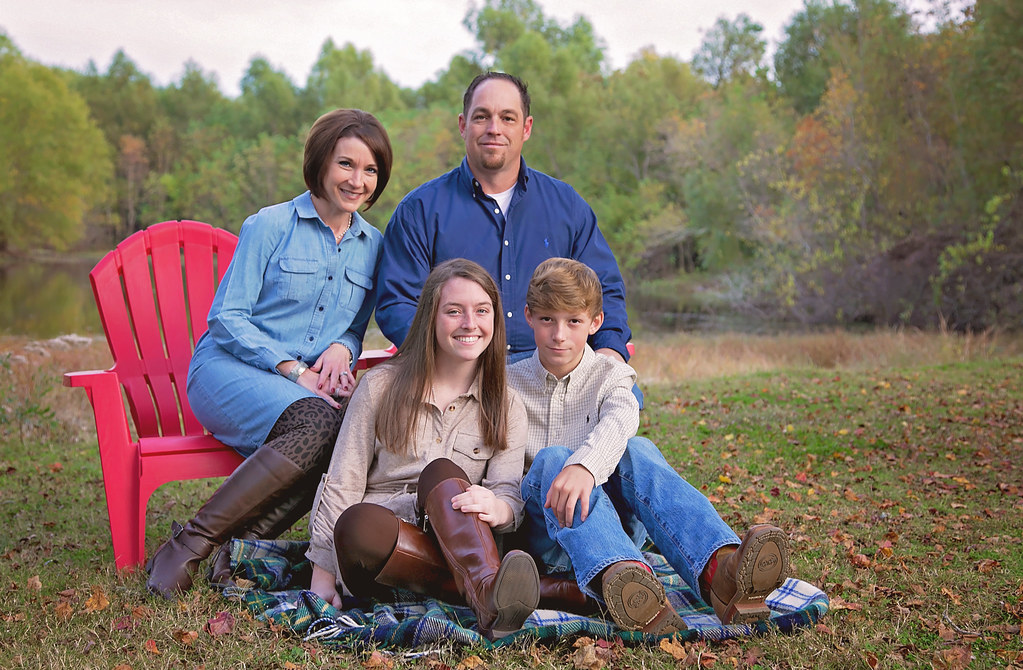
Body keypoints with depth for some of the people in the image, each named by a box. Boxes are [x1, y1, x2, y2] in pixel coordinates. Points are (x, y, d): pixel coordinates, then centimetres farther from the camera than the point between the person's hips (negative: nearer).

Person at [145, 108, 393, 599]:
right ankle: (192, 542, -27)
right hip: (228, 370, -4)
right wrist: (294, 370, -18)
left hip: (313, 384, 5)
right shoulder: (270, 226, -2)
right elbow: (227, 319, -6)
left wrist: (341, 349, -5)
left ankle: (242, 545, -23)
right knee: (318, 421, -36)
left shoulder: (372, 245, 13)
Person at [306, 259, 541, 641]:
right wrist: (322, 573, -6)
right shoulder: (381, 386, 7)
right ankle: (491, 595, -44)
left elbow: (510, 497, -1)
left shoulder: (507, 407, 11)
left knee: (441, 472, -31)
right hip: (377, 538, 0)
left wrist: (495, 507, -28)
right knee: (356, 524, -36)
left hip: (458, 544, 1)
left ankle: (489, 595, -55)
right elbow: (342, 483, 4)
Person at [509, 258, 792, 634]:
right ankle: (621, 574, -66)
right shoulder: (509, 384, 10)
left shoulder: (609, 375, 4)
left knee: (637, 451, -30)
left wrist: (585, 465, -42)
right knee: (553, 458, -32)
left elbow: (619, 420, -20)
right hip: (543, 530, 0)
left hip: (614, 521, 0)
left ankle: (719, 569, -60)